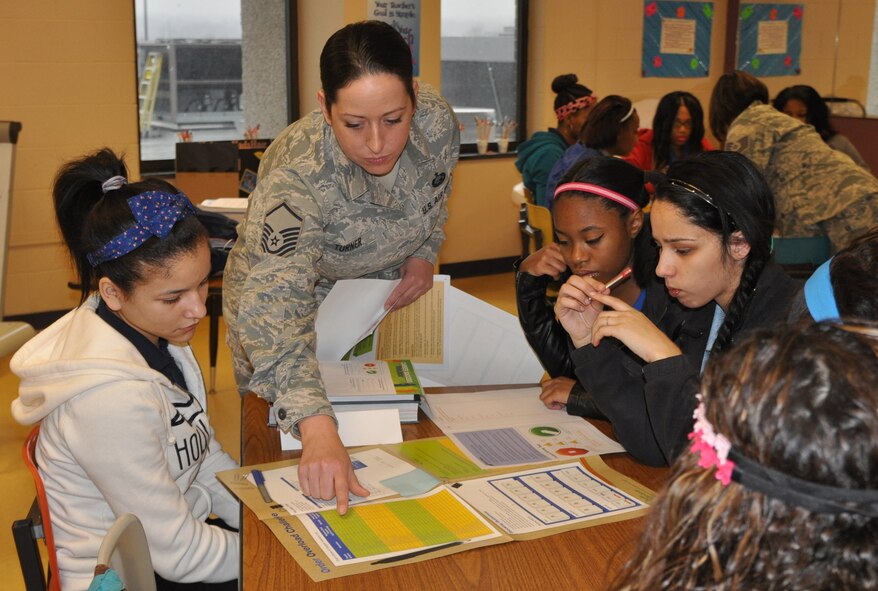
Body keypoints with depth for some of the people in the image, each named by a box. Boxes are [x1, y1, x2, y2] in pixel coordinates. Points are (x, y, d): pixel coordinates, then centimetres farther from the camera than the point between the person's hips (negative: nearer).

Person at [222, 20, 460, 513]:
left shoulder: (437, 121, -27)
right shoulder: (297, 180, -42)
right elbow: (275, 311, -51)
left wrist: (425, 254, -13)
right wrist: (317, 428, -62)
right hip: (286, 295, -4)